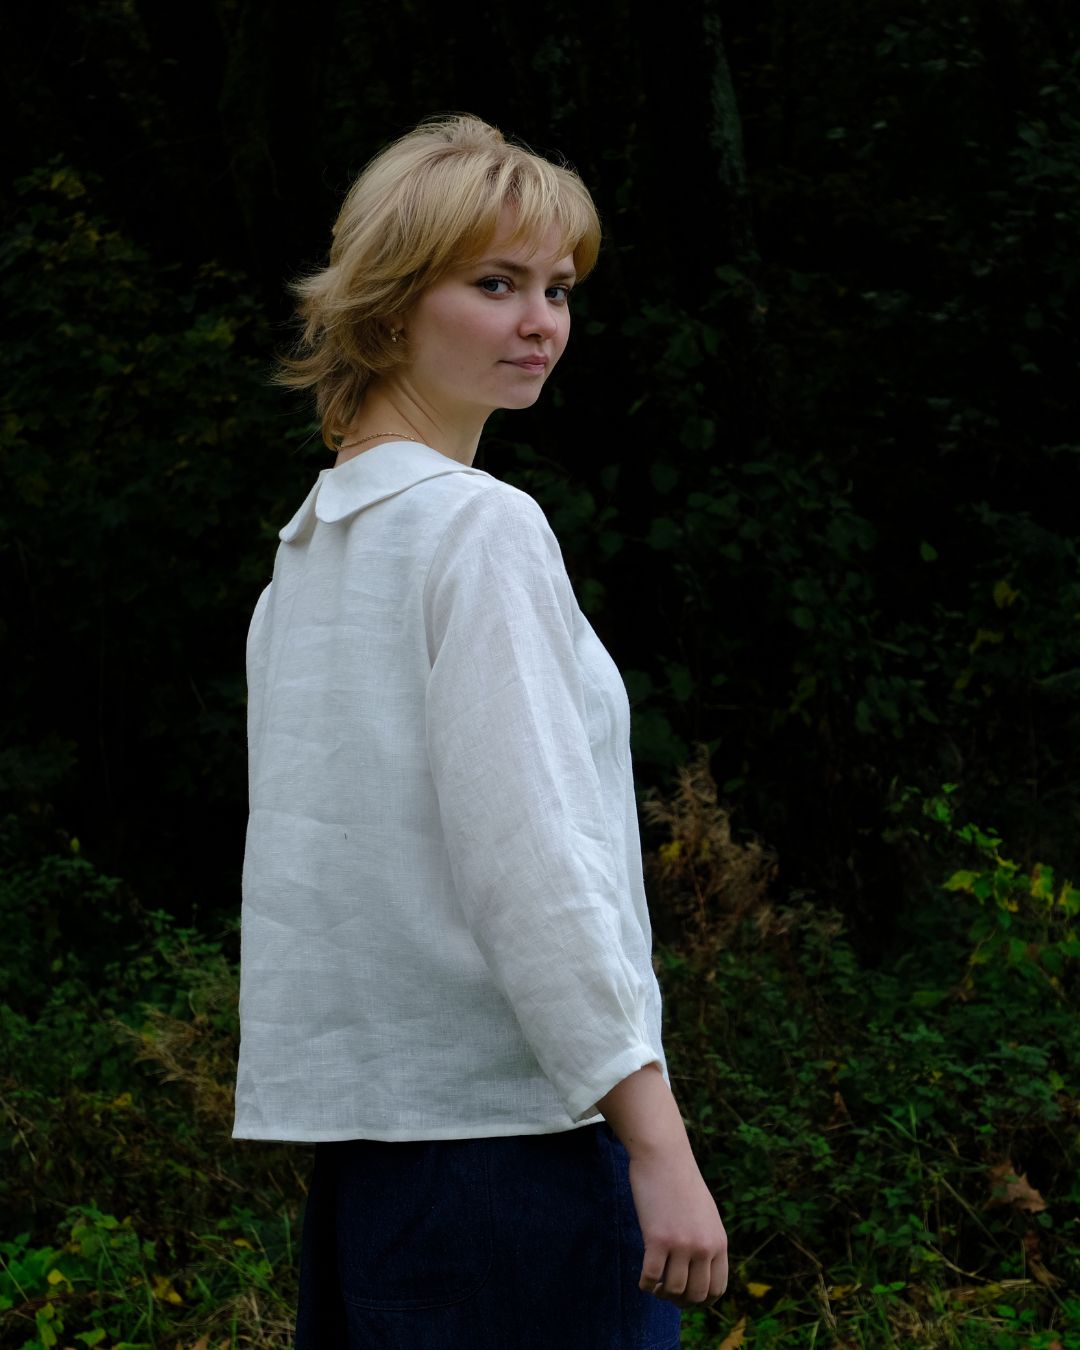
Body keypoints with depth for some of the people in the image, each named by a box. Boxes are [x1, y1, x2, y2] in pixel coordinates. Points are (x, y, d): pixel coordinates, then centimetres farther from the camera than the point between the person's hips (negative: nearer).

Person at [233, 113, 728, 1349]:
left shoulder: (306, 543, 14)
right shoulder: (480, 528, -11)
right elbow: (531, 861, -17)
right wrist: (658, 1140, -16)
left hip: (359, 1133, 9)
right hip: (514, 1117, -9)